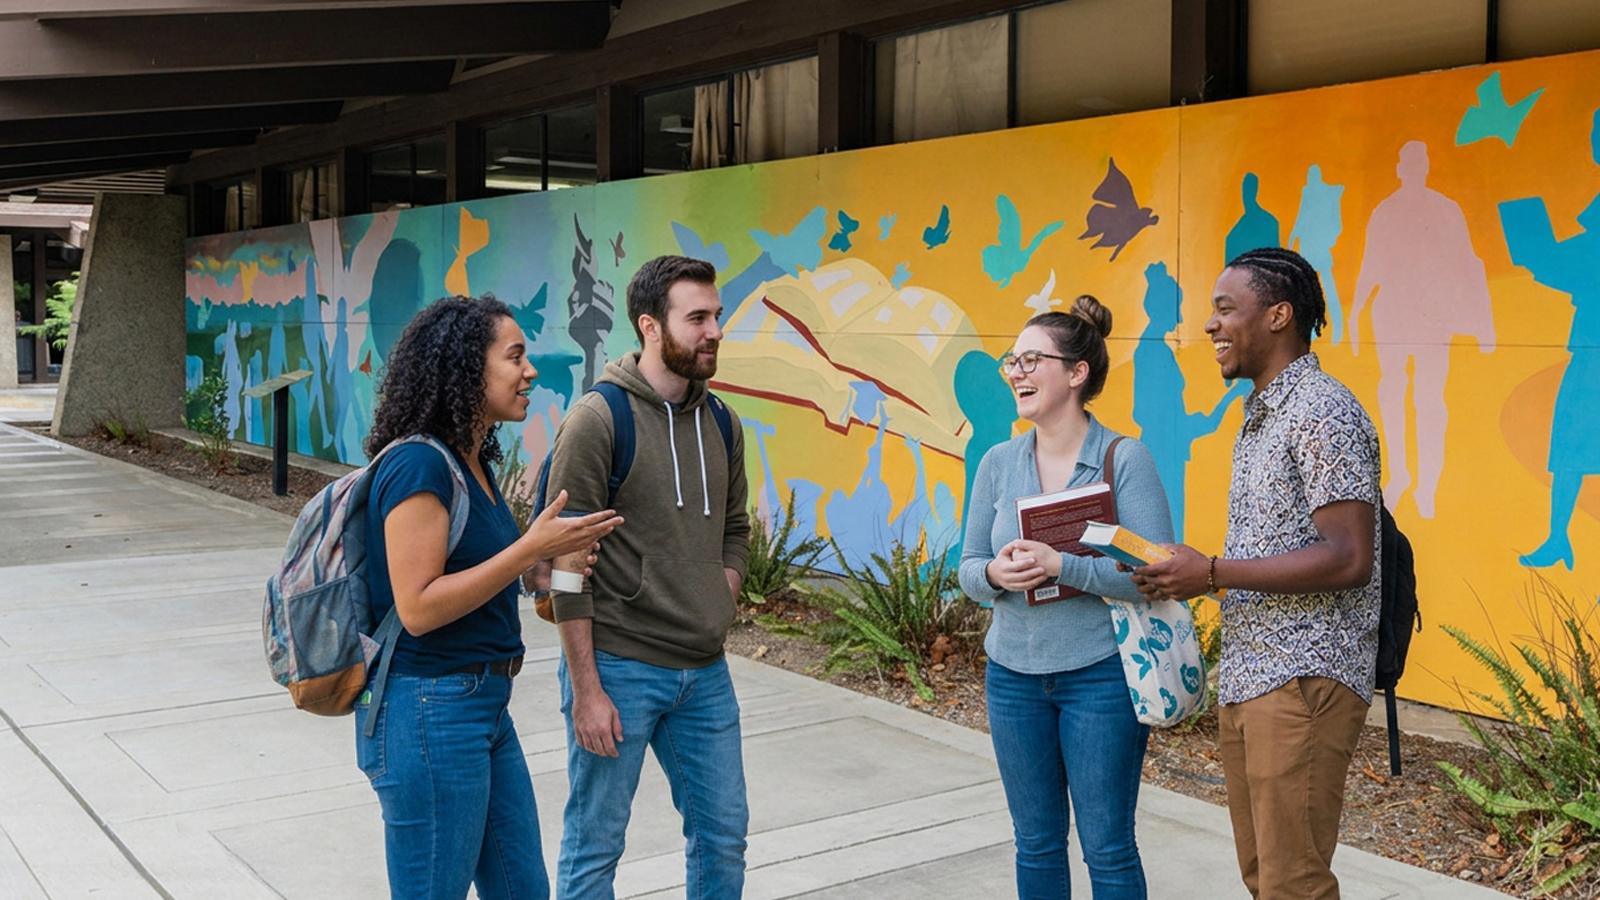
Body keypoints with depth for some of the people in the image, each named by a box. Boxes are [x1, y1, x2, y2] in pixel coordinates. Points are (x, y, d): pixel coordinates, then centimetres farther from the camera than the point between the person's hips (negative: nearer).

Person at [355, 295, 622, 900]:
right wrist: (531, 548, -22)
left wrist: (549, 560, 3)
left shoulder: (473, 461, 10)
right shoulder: (419, 465, -18)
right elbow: (417, 607, -22)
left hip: (484, 707, 9)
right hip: (428, 712, -9)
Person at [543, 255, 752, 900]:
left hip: (706, 671, 6)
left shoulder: (718, 421, 8)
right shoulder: (597, 419, -12)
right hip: (619, 669, -6)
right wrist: (585, 689, -15)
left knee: (724, 837, 14)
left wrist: (719, 599, 3)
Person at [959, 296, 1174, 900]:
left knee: (1108, 848, 6)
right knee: (1036, 843, 15)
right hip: (1013, 674, 4)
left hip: (1100, 675, -4)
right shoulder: (998, 463, 3)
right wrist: (996, 574, -16)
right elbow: (968, 568, 7)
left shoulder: (1125, 459, -10)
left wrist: (1061, 566, -27)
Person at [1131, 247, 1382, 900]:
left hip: (1304, 681, -9)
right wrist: (1186, 576, 5)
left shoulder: (1323, 413, -14)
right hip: (1246, 678, 9)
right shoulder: (1259, 416, 17)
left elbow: (1347, 559, -21)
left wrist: (1214, 572, -19)